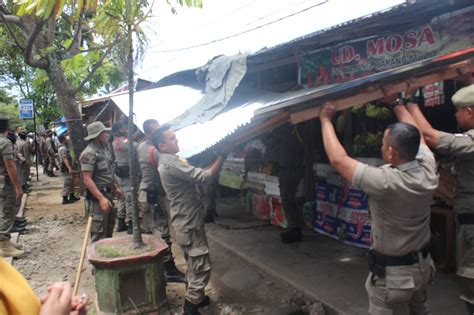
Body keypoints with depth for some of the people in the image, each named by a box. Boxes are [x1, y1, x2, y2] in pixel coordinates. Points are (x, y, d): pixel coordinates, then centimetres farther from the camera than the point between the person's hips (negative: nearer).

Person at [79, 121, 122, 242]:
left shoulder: (103, 149, 10)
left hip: (108, 194, 10)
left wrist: (116, 188, 22)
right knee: (99, 234, -4)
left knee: (109, 229, 21)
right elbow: (87, 180, -24)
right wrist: (101, 198, -29)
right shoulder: (89, 153, -18)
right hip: (97, 197, -10)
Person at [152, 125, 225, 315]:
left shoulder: (168, 162, 12)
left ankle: (193, 297, 36)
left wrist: (216, 156, 0)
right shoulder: (171, 163, -22)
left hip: (186, 222, 10)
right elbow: (205, 177, -27)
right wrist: (222, 156, -21)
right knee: (201, 267, -3)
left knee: (194, 265, 22)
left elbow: (194, 175, 11)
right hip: (189, 225, -10)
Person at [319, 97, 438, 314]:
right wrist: (395, 103, 17)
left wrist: (326, 120, -11)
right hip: (422, 265, 7)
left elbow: (338, 159, -24)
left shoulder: (385, 181, -31)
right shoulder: (428, 170, -13)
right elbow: (412, 134, 6)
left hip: (392, 273, -6)